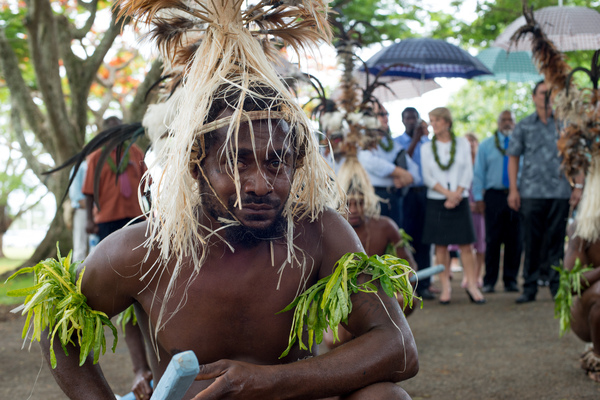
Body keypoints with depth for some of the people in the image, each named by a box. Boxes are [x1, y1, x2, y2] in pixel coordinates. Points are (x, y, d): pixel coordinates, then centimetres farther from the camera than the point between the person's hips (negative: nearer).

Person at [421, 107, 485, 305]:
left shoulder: (462, 143, 7)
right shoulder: (426, 148, 7)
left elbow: (468, 172, 2)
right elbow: (427, 177, 0)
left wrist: (457, 194, -11)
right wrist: (447, 193, -13)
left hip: (460, 201, 0)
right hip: (436, 201, 0)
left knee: (465, 244, -4)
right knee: (441, 246, -1)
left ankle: (472, 285, 0)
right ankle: (445, 287, 3)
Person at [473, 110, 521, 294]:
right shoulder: (486, 145, 12)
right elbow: (478, 173, 12)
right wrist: (478, 197, 2)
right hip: (494, 195, 0)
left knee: (514, 240, 1)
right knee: (493, 239, -1)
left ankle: (510, 280, 10)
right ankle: (489, 281, 5)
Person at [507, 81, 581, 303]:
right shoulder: (524, 126, 8)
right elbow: (513, 158, 8)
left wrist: (577, 187, 1)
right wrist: (513, 189, -1)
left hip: (560, 192, 0)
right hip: (531, 191, 0)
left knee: (557, 240, 3)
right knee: (531, 242, 1)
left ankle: (557, 286, 11)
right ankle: (529, 287, 8)